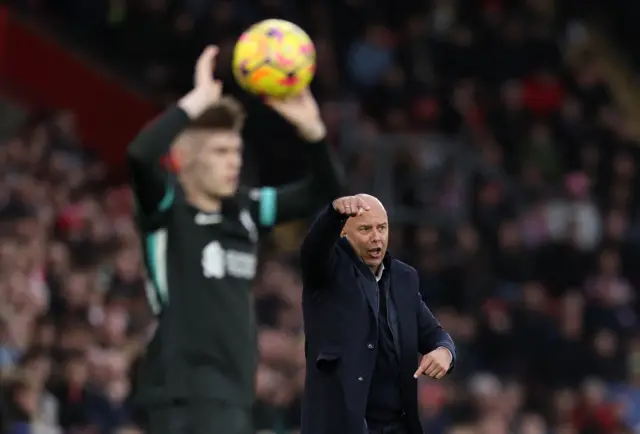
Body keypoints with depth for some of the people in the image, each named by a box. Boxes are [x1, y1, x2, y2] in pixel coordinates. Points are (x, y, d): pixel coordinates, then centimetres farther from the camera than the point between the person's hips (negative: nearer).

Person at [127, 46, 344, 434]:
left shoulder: (243, 211, 13)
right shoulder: (167, 210, -6)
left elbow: (325, 191, 16)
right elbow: (142, 155, -27)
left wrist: (311, 129, 0)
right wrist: (199, 99, -21)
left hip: (234, 394, 8)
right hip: (184, 396, -8)